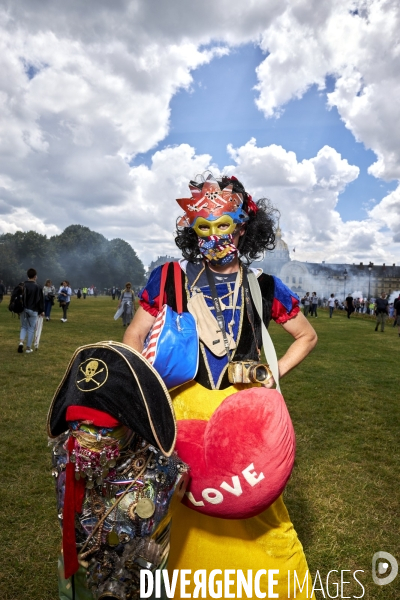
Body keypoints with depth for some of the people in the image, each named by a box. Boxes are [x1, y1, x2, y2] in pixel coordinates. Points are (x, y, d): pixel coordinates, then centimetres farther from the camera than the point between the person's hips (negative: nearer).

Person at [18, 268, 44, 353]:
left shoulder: (23, 286, 0)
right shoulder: (37, 287, -10)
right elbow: (40, 300, -7)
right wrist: (42, 310, 4)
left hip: (23, 310, 4)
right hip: (33, 311, -4)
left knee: (23, 327, 17)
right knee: (31, 329, 4)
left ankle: (21, 342, -5)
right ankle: (28, 348, 9)